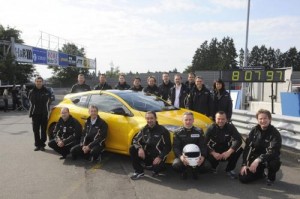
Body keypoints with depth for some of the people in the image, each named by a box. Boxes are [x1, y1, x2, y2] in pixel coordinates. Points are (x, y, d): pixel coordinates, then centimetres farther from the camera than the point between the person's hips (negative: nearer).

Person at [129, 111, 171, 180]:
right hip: (146, 154, 4)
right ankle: (139, 172, -5)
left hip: (157, 157, -4)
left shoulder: (163, 130, -12)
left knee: (156, 168, -32)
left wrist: (160, 157, -23)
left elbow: (168, 147, -12)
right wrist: (139, 148, -19)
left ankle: (155, 168, 11)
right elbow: (135, 140, 3)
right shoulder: (144, 129, 3)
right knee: (132, 149, -15)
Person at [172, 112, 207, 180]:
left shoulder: (199, 132, 5)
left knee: (202, 161, -33)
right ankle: (183, 172, 8)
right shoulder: (178, 133, 2)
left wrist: (202, 156, -27)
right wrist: (180, 156, -30)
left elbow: (203, 146, -5)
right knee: (175, 164, -32)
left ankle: (195, 171, 6)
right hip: (183, 156, 0)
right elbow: (175, 147, -8)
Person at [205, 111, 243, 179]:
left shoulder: (230, 127, -9)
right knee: (209, 156, -35)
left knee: (239, 149, -26)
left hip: (227, 152, 2)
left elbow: (238, 140, -21)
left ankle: (229, 169, -4)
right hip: (215, 152, -1)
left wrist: (229, 152, -34)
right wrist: (213, 153, -33)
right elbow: (205, 143, -18)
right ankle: (213, 167, 4)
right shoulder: (211, 128, -11)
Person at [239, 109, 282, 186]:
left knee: (273, 163, -39)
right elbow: (247, 148, -4)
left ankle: (271, 176, -1)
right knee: (243, 178, -11)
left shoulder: (275, 133, -17)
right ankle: (260, 173, 21)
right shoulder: (254, 130, -4)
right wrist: (244, 164, -11)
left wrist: (258, 160, -40)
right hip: (255, 158, 3)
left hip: (269, 158, -3)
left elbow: (273, 152, -28)